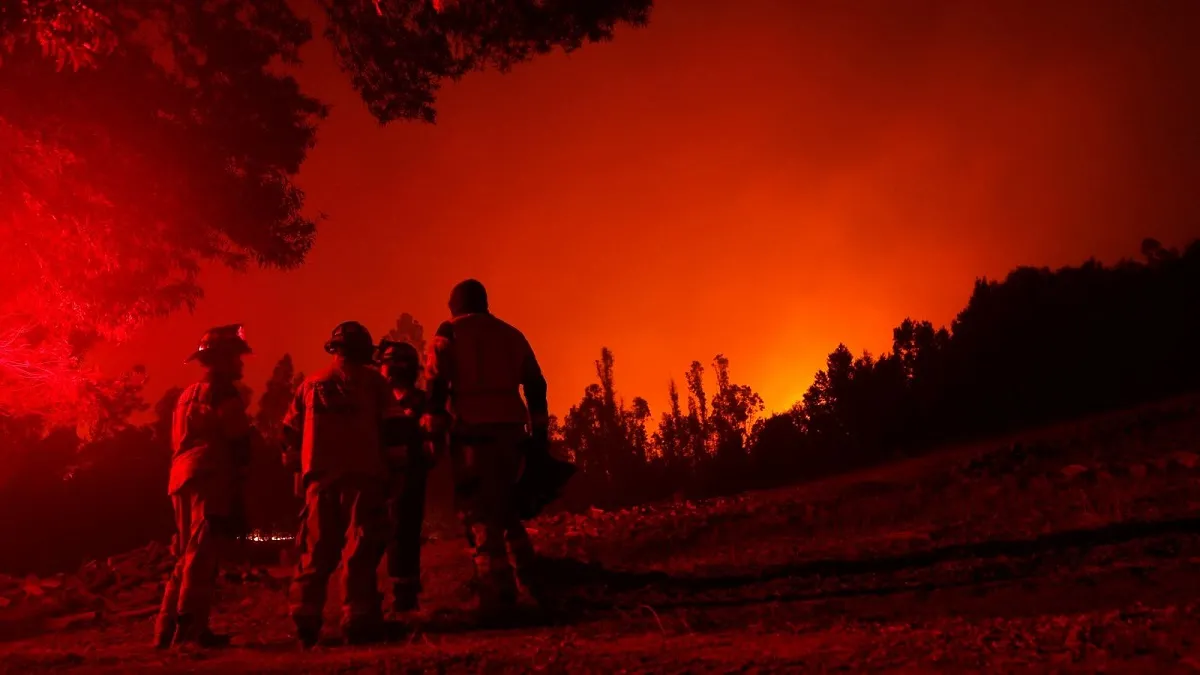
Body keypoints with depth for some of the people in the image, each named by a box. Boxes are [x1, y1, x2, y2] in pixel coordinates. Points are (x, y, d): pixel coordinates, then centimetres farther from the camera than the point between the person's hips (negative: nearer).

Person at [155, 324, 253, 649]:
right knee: (202, 554, -10)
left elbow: (178, 441, 21)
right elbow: (240, 440, -9)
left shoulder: (188, 394, 23)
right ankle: (189, 628, -12)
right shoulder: (223, 392, -5)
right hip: (211, 478, -9)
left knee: (187, 556, 14)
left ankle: (168, 630, 15)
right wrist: (242, 465, 8)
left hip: (184, 477, 9)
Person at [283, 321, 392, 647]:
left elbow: (292, 430, 13)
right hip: (361, 472, -3)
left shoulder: (312, 384, 15)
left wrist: (300, 462, 24)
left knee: (316, 550, 9)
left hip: (320, 474, 4)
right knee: (361, 547, -3)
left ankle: (305, 620, 5)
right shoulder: (372, 380, 6)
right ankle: (358, 620, -9)